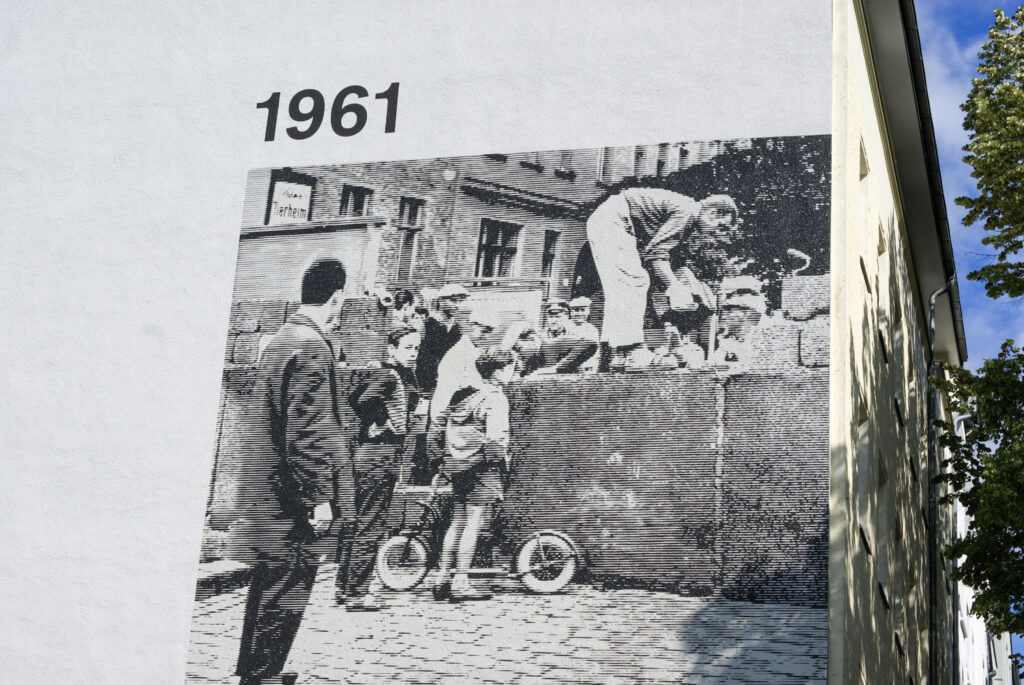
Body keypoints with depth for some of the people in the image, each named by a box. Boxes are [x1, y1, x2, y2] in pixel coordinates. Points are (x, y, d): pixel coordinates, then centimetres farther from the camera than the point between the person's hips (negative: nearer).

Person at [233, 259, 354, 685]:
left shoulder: (280, 340, 12)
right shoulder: (311, 347, -17)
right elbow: (307, 432, -22)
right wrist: (320, 497, -18)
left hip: (262, 488, 10)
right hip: (291, 495, -10)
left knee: (267, 585, 18)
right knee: (287, 591, -1)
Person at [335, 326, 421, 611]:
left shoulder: (403, 375, 15)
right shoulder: (388, 375, -14)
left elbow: (354, 397, 21)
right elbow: (364, 400, -30)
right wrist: (377, 425, -16)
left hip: (367, 451, 10)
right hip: (379, 452, -10)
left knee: (360, 522, 16)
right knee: (371, 525, -5)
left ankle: (344, 585, 24)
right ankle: (358, 592, -1)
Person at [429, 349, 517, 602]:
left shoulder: (462, 394, 10)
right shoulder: (495, 398, -12)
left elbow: (435, 432, 12)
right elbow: (495, 439, -24)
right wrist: (502, 465, -11)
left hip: (457, 465, 7)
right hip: (482, 467, -7)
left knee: (457, 522, 15)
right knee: (473, 524, -2)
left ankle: (442, 579, 20)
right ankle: (460, 583, 0)